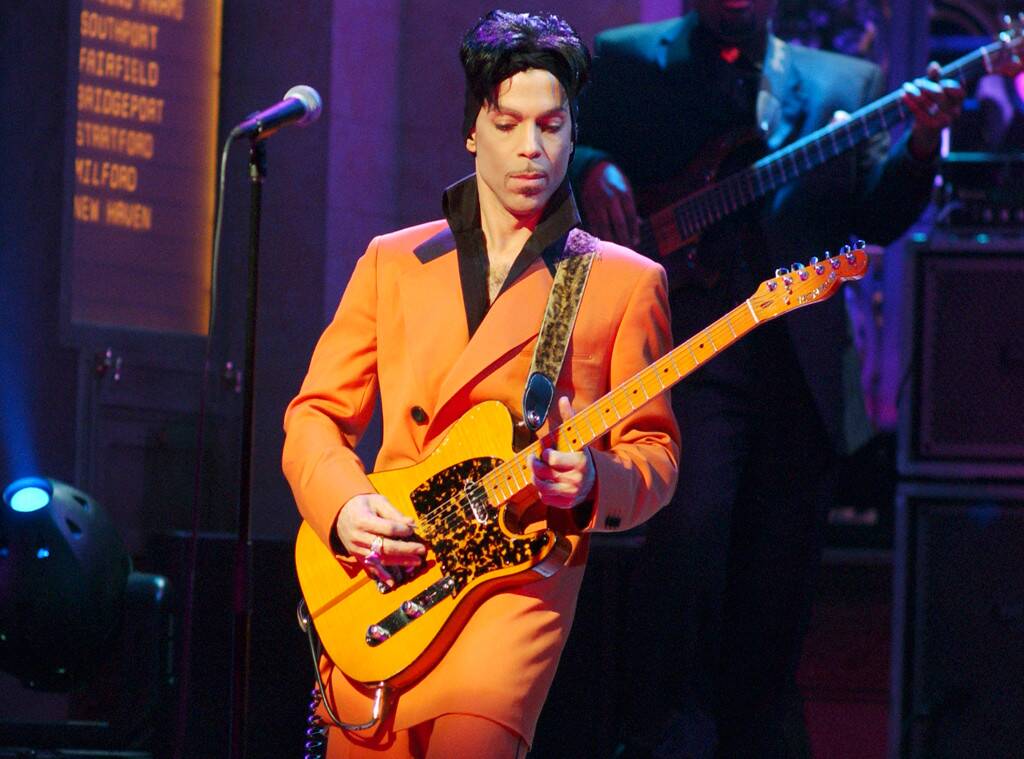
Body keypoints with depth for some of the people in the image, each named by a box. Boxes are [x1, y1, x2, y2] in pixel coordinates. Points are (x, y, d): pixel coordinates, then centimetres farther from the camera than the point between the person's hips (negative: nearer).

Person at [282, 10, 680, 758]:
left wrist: (591, 481, -15)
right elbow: (316, 415, 14)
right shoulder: (393, 263, 15)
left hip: (523, 578, -3)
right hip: (381, 582, 3)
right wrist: (344, 504, -6)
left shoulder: (624, 283, 8)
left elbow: (654, 453, 7)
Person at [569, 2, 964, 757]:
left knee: (776, 595, 5)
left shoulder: (844, 84, 16)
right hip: (685, 343, -3)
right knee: (691, 523, -22)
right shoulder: (623, 64, 12)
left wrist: (919, 148, -12)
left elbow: (877, 217, 7)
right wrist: (591, 171, -12)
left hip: (801, 370, 3)